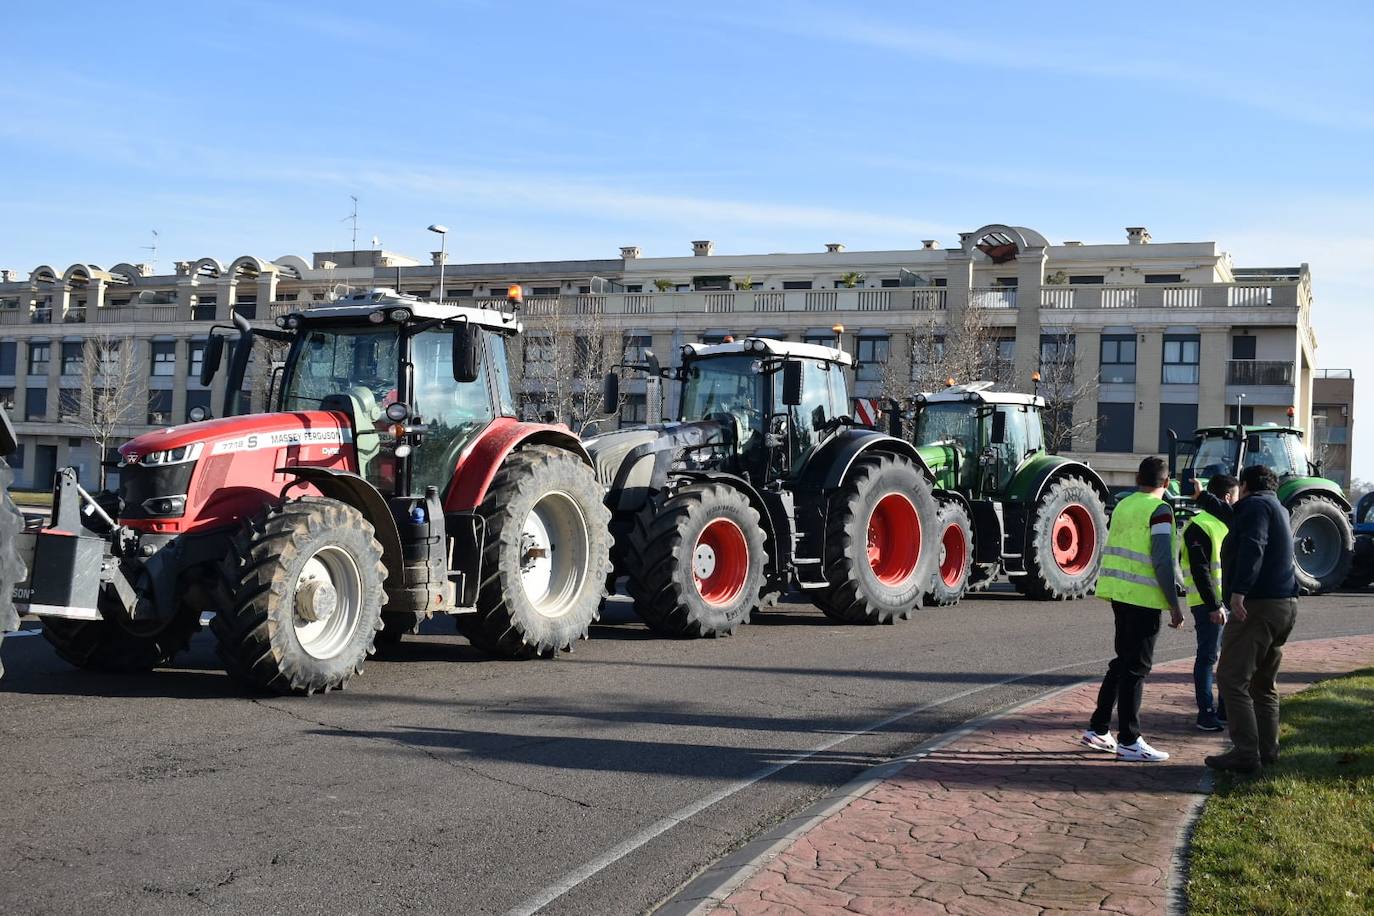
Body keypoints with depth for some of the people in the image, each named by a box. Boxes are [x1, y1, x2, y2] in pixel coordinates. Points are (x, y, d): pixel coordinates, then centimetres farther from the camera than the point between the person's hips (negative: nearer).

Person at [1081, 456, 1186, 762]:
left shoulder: (1123, 506, 13)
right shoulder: (1159, 510, -10)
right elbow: (1163, 560, -16)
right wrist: (1175, 604, -12)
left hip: (1119, 593, 8)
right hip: (1144, 597, -8)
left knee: (1123, 661, 17)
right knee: (1136, 667, -2)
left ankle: (1097, 729, 20)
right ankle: (1128, 741, 1)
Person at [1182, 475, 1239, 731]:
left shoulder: (1224, 522, 17)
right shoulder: (1199, 526, -14)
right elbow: (1200, 570, -19)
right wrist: (1213, 605, -23)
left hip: (1229, 601, 9)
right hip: (1209, 603, -9)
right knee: (1208, 657, -3)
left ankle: (1227, 709, 23)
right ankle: (1206, 713, 2)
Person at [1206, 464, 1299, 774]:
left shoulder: (1255, 504, -7)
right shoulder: (1278, 509, 23)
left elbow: (1252, 546, -24)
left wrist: (1239, 591, -33)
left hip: (1258, 605, -10)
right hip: (1285, 605, 10)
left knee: (1232, 679, -10)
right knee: (1263, 683, 18)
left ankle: (1246, 754, -14)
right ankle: (1267, 749, 20)